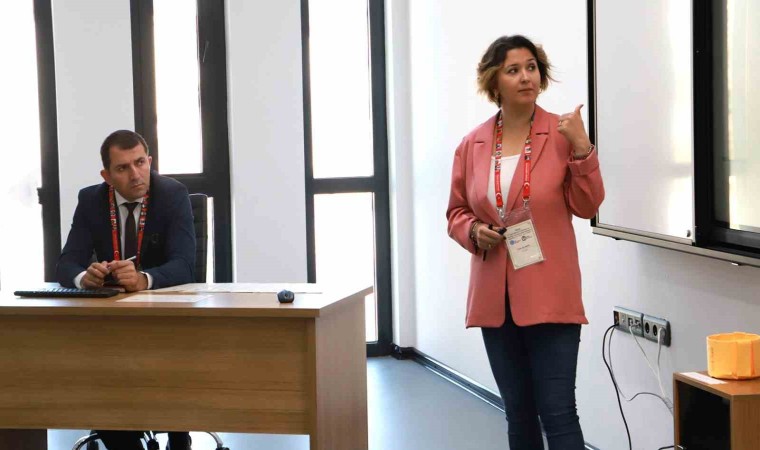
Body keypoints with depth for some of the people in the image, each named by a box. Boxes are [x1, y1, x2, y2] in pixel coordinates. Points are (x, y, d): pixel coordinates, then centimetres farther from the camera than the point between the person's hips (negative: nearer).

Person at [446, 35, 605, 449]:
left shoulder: (562, 133, -4)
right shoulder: (472, 144, 5)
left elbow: (587, 206, -5)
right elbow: (456, 211, 15)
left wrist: (581, 149, -17)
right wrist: (474, 232, -6)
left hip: (549, 296, -4)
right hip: (496, 299, 4)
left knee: (558, 412, -7)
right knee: (518, 412, 13)